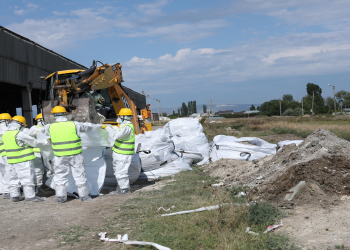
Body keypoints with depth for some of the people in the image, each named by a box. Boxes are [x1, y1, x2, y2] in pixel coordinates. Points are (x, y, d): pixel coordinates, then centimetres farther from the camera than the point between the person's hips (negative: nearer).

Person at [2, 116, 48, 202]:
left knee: (13, 178, 14)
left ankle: (14, 196, 17)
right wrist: (44, 142, 4)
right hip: (23, 161, -8)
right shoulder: (19, 134, -16)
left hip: (11, 161, 8)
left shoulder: (5, 135, 9)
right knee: (27, 178, -2)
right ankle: (30, 196, -2)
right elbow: (34, 142, -11)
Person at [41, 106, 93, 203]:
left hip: (60, 157, 1)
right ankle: (84, 196, 18)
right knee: (79, 175, 11)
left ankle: (60, 197, 16)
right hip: (75, 155, -1)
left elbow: (43, 129, 19)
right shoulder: (74, 125, -8)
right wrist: (89, 125, 29)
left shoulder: (50, 127, -4)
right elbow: (89, 127, 5)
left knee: (60, 176, 15)